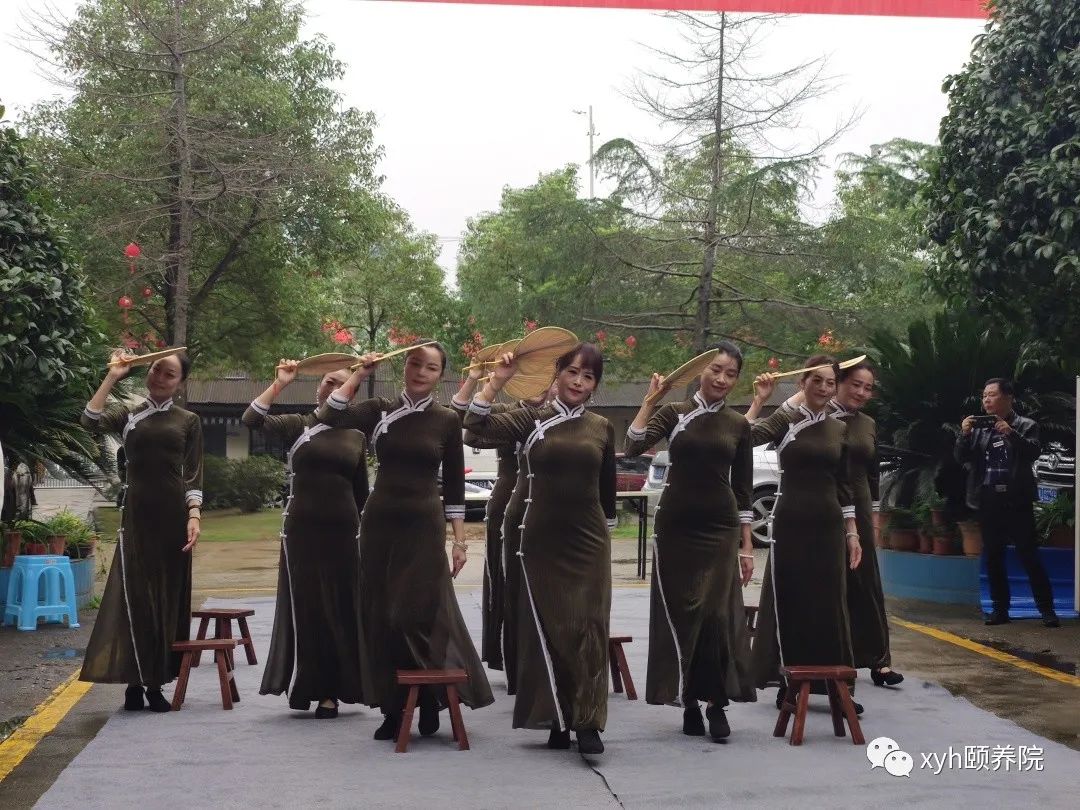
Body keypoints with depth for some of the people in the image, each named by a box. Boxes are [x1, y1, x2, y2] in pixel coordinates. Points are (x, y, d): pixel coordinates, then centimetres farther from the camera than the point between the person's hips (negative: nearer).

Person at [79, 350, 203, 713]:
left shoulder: (188, 421, 8)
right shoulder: (128, 415, 8)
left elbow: (193, 475, 4)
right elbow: (89, 420, -11)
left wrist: (194, 516, -8)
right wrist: (112, 377, -10)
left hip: (172, 515, 1)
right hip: (136, 513, -1)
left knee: (168, 595, 3)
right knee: (135, 594, -5)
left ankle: (156, 682, 10)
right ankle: (136, 682, -2)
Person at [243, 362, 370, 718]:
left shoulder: (356, 437, 9)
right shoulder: (298, 425, 2)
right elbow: (252, 419, -12)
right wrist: (279, 384, -17)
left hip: (341, 532, 2)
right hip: (301, 529, -2)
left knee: (339, 611, 3)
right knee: (304, 608, 1)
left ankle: (331, 691, 10)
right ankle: (306, 685, 10)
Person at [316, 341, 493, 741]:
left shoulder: (447, 420, 1)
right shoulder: (380, 410, 3)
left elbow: (454, 485, 4)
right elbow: (329, 416, -12)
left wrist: (459, 538, 0)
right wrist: (358, 375, -13)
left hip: (424, 526, -2)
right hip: (380, 523, 2)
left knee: (421, 615, -6)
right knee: (380, 617, 4)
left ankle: (430, 702, 14)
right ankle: (392, 708, 14)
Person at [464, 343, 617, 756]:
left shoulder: (602, 428, 8)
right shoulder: (532, 420, 2)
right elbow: (476, 424, -11)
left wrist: (607, 531, 15)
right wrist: (497, 381, -15)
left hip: (588, 539, 1)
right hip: (542, 538, -1)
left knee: (589, 626, -5)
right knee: (548, 628, 1)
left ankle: (588, 721, -4)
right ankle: (557, 720, 11)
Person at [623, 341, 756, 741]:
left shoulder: (739, 425, 7)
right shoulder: (674, 413, 2)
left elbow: (743, 490, 8)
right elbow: (633, 447, -13)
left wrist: (746, 546, 5)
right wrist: (649, 400, -19)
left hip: (720, 527, 1)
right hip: (676, 524, -1)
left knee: (718, 613, -6)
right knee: (680, 611, 1)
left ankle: (717, 700, 4)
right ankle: (689, 701, 11)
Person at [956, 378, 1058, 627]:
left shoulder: (1026, 426, 3)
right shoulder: (978, 429, 13)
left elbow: (1033, 452, -12)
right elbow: (961, 458, 7)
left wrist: (1011, 433, -25)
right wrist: (964, 434, -11)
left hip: (1016, 501, -4)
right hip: (988, 502, 4)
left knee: (1028, 556, -5)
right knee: (992, 558, 6)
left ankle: (1047, 609, 0)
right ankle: (1000, 609, 13)